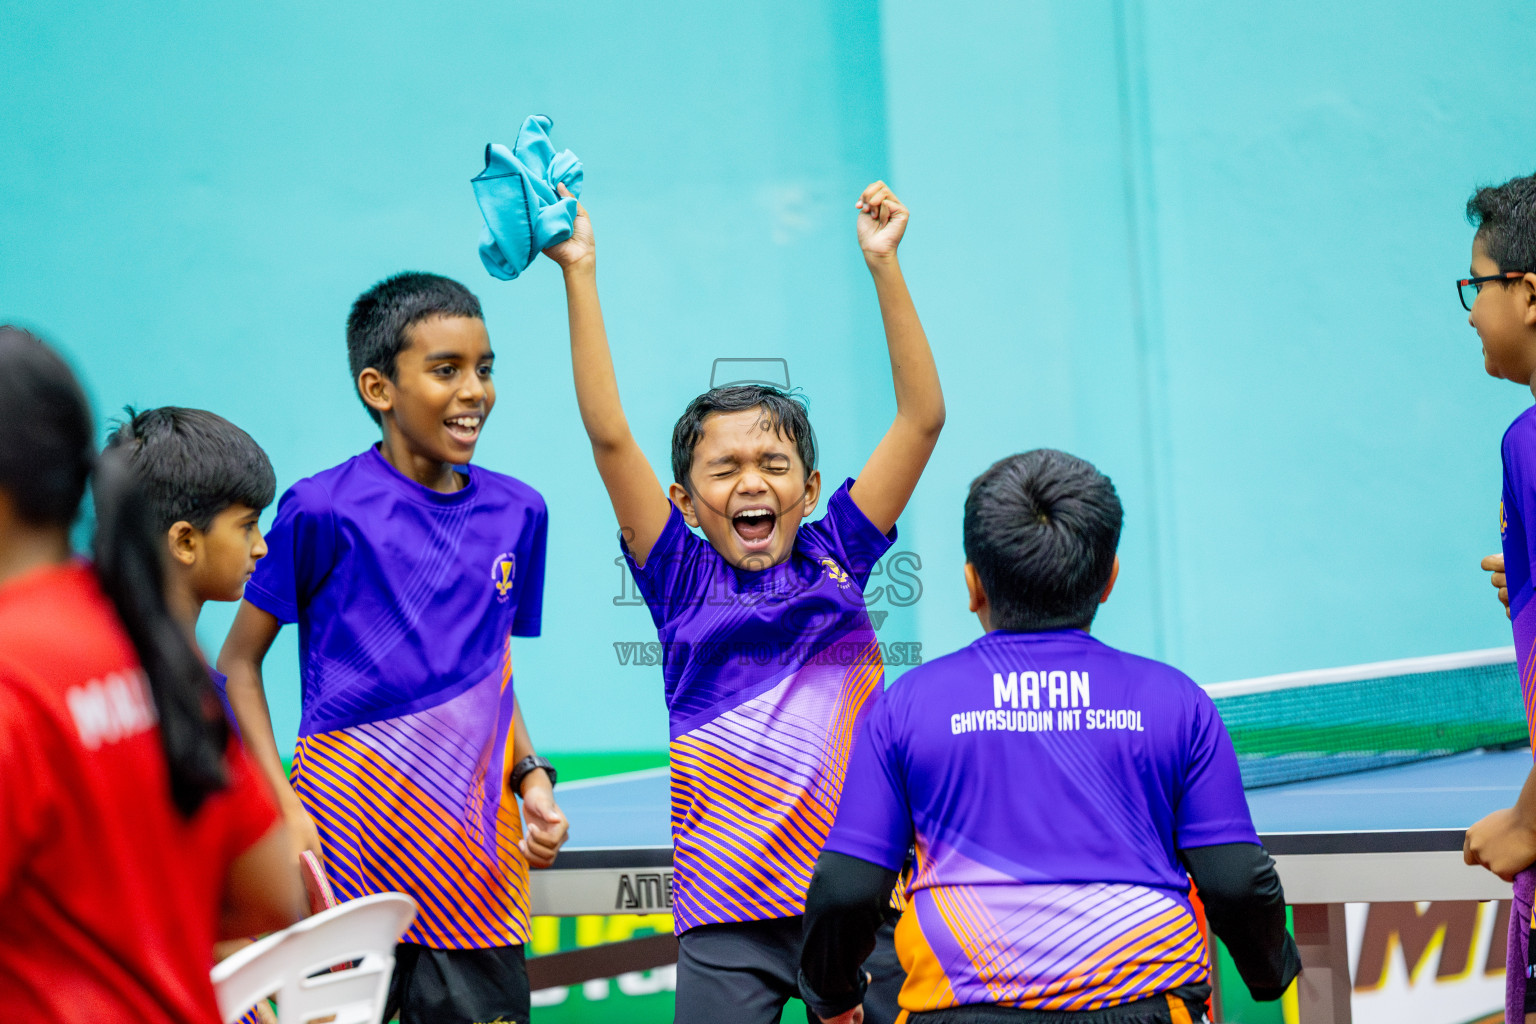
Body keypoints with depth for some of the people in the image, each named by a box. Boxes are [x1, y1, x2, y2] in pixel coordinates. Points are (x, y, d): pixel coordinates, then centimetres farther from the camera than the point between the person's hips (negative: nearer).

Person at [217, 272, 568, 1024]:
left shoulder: (516, 513, 9)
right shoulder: (325, 510, -6)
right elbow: (238, 663, 0)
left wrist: (531, 777, 3)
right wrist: (282, 806, -10)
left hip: (477, 869, 4)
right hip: (352, 849, -4)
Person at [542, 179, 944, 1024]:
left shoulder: (836, 558, 8)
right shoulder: (682, 580, 4)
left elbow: (922, 417, 4)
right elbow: (609, 436, -3)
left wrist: (883, 264, -1)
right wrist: (581, 274, -6)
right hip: (728, 921, -1)